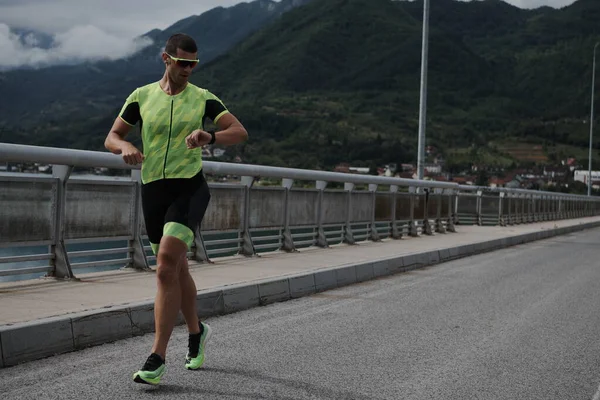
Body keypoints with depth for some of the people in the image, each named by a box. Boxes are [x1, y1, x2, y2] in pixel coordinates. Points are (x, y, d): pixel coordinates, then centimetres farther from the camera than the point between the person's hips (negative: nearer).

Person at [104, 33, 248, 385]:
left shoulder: (203, 98, 2)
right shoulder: (141, 97, 8)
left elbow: (241, 132, -6)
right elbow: (111, 138, 8)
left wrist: (210, 137, -27)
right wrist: (125, 147, -16)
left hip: (190, 187, -4)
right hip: (153, 189, 4)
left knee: (167, 263, -20)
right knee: (177, 269, 13)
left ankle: (158, 359, -17)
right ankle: (197, 331, 40)